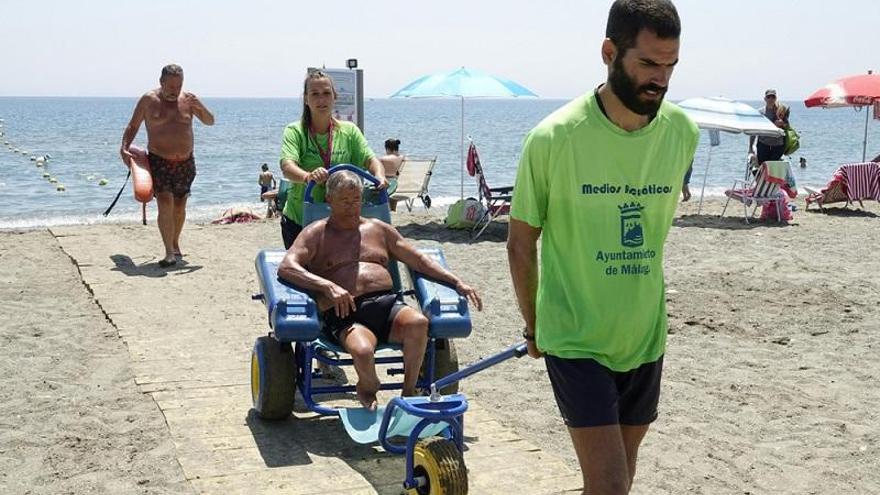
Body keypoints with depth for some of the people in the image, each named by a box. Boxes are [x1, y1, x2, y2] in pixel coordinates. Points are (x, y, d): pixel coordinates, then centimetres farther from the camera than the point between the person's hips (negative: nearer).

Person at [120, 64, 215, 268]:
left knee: (179, 206, 12)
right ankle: (169, 253, -17)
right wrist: (124, 148, -10)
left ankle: (175, 244, 34)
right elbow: (133, 126, 5)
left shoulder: (188, 99, 2)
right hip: (159, 161, -3)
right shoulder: (149, 100, -4)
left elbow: (210, 122, 6)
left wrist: (201, 108, -15)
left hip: (185, 163, 3)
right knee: (165, 203, -17)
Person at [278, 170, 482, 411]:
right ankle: (367, 389, 1)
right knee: (362, 350, -36)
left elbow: (419, 260, 23)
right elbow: (286, 267, -4)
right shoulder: (317, 233, 13)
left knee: (418, 322, -31)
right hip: (345, 313, -3)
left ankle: (409, 391, -10)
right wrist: (328, 286, -18)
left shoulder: (379, 229, 25)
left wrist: (457, 282, 10)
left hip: (386, 303, 3)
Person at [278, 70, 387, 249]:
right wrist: (307, 177, -42)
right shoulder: (295, 131, -5)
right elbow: (287, 166, -20)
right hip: (298, 221, -2)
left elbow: (370, 159, -4)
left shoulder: (349, 131, 4)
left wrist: (379, 175, -27)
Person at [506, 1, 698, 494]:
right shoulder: (554, 138, -16)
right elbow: (521, 242, -3)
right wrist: (534, 327, 6)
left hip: (645, 336, 5)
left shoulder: (683, 133, -3)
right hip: (576, 339, -4)